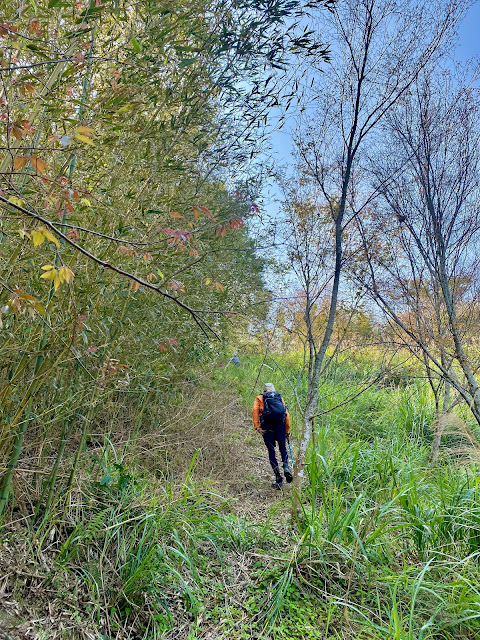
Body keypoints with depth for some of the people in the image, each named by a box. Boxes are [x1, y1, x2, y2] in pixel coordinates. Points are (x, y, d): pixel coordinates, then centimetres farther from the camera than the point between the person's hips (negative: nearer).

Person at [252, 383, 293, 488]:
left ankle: (278, 476, 0)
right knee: (283, 448, 17)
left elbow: (255, 411, -3)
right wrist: (287, 430, 18)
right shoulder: (280, 398, 21)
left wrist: (256, 426, -7)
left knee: (271, 452, 6)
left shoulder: (259, 398, 16)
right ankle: (286, 467, -6)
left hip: (267, 426, -1)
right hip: (280, 424, 1)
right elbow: (287, 415, 14)